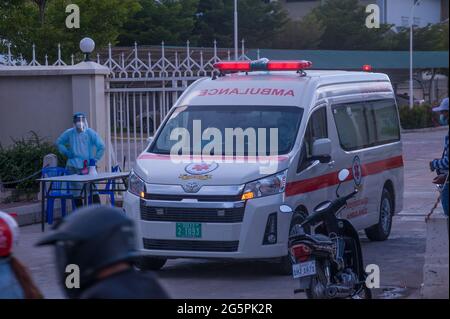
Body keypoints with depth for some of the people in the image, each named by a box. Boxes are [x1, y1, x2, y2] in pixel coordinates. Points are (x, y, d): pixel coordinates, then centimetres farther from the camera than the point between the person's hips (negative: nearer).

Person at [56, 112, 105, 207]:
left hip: (87, 166, -3)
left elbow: (101, 147, -5)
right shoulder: (69, 133, 4)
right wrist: (66, 152, 4)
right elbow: (59, 142, 18)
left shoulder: (90, 133, -4)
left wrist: (95, 159, -8)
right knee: (76, 192, 6)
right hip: (73, 166, 3)